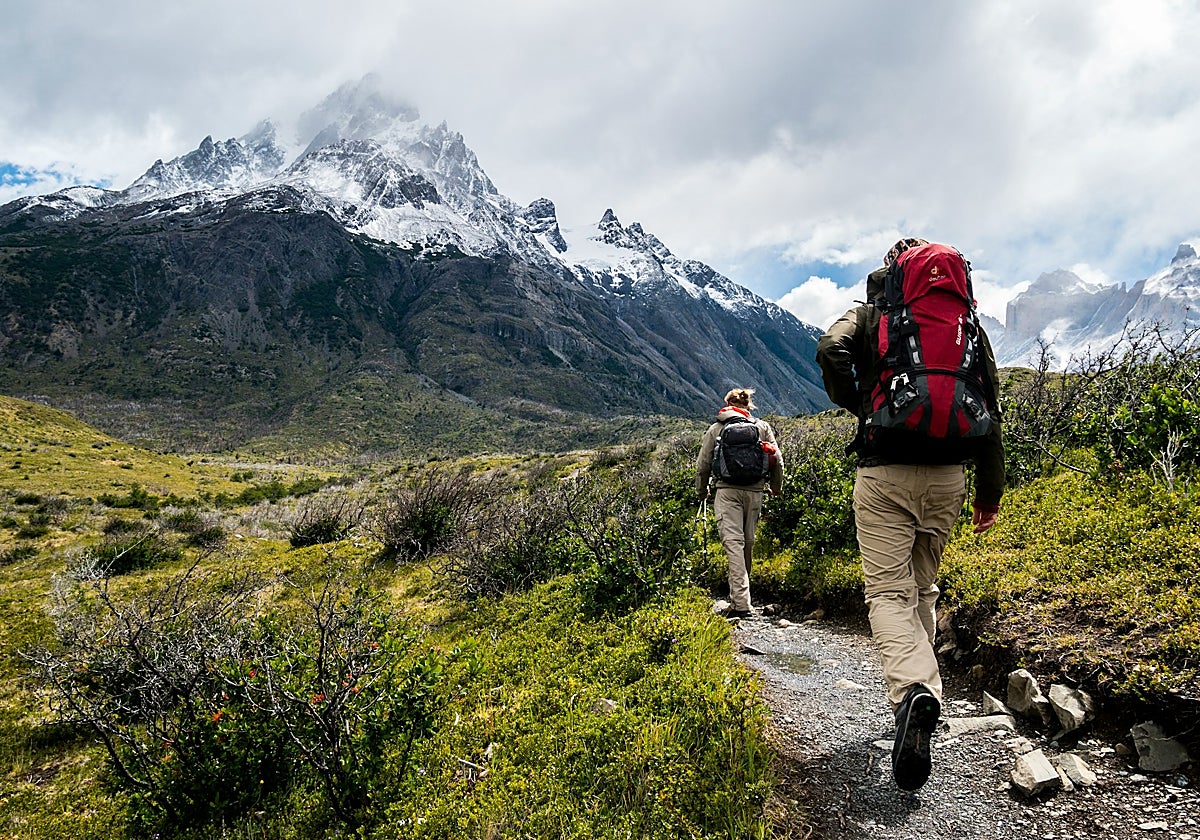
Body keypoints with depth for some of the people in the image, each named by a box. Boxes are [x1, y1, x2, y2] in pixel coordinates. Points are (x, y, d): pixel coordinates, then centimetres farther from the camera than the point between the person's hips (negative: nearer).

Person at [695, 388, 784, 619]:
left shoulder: (716, 429, 9)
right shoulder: (762, 427, 12)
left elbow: (703, 464, 9)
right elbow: (777, 460, 9)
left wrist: (701, 491, 25)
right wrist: (776, 487, 26)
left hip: (727, 491, -2)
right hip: (754, 491, 2)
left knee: (733, 542, -9)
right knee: (748, 543, 14)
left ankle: (741, 603, -19)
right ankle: (738, 597, 27)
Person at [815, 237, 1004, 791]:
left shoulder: (867, 315, 6)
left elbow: (830, 350, -18)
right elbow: (989, 407, 10)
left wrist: (857, 407, -1)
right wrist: (990, 488, 14)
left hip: (883, 471, -3)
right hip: (947, 475, 4)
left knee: (888, 591, -5)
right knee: (923, 587, 19)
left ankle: (913, 690, -28)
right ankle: (918, 689, 25)